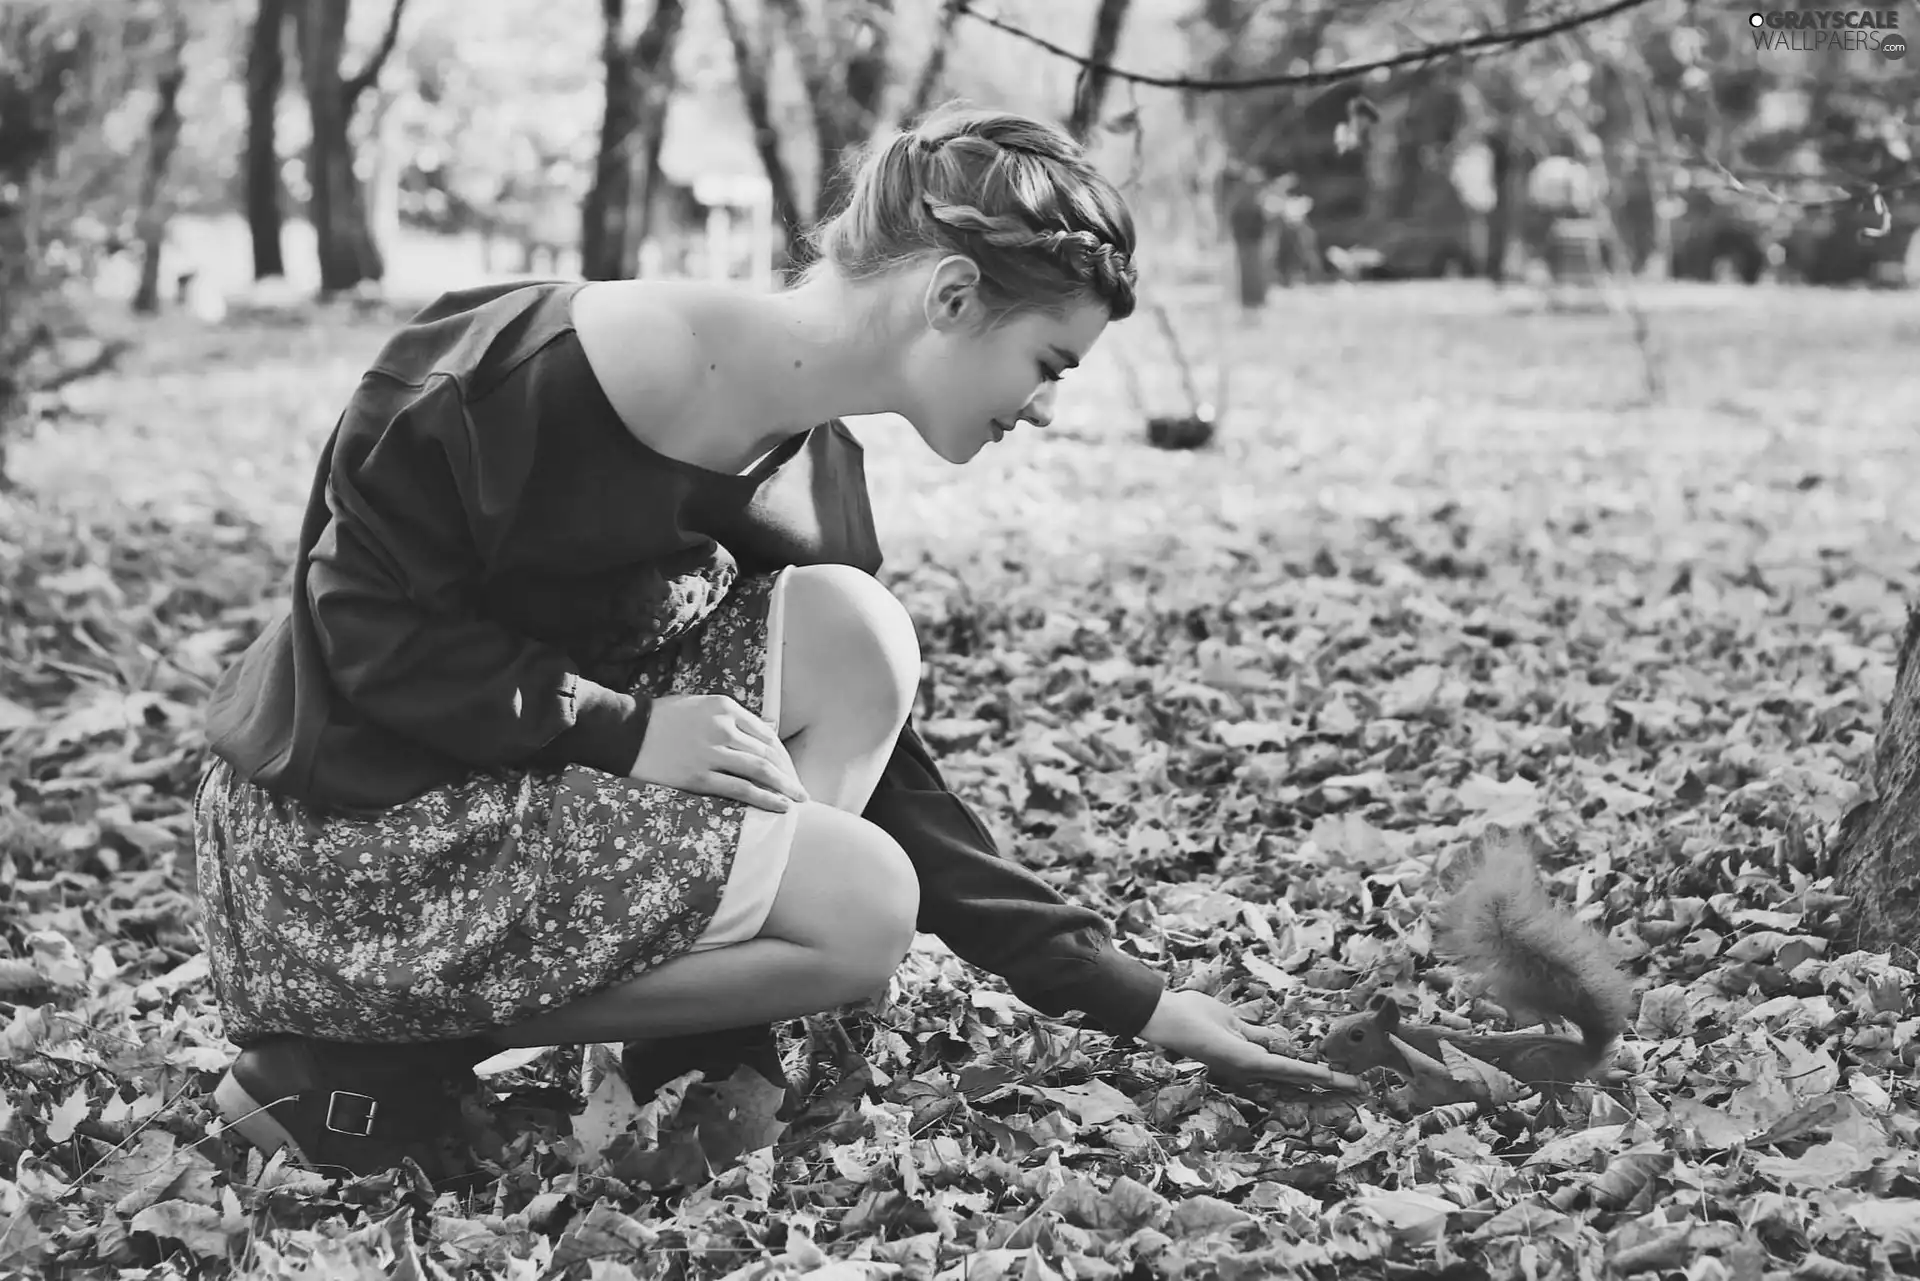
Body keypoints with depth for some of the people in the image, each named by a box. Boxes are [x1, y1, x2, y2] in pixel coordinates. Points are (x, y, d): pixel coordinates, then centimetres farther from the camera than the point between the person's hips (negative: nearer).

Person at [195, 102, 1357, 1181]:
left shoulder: (814, 468, 3)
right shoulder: (563, 373, -24)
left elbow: (891, 782, 8)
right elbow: (366, 615, -19)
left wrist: (1131, 1002, 6)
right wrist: (624, 730, -20)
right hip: (346, 831, -8)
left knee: (851, 638, -6)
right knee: (859, 914, -16)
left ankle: (704, 1072, -2)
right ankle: (368, 1065, -8)